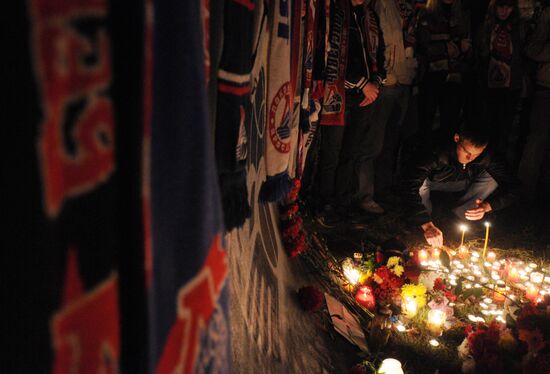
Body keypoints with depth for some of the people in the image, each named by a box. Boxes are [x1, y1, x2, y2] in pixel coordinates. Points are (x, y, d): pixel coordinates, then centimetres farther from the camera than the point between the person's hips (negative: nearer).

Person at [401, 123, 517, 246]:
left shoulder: (485, 157, -28)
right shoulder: (436, 153, -41)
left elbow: (510, 187, -22)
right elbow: (410, 186, -49)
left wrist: (487, 206, -42)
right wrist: (427, 224, -56)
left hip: (458, 184, 3)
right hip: (430, 181, -3)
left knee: (492, 181, -24)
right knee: (418, 183, -38)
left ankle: (456, 216, -5)